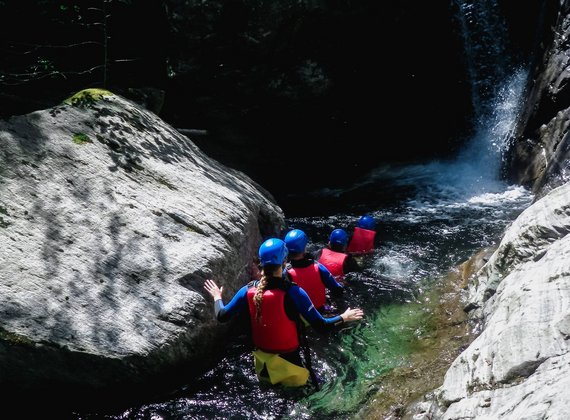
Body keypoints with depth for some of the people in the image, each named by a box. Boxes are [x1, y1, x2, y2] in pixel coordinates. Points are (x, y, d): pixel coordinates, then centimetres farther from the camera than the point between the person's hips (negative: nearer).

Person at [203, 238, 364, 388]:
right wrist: (343, 317, -2)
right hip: (290, 362, -4)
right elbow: (320, 325, -19)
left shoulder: (248, 291, -13)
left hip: (263, 363, 4)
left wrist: (217, 297, 16)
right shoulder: (293, 293, -25)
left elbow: (222, 316, -3)